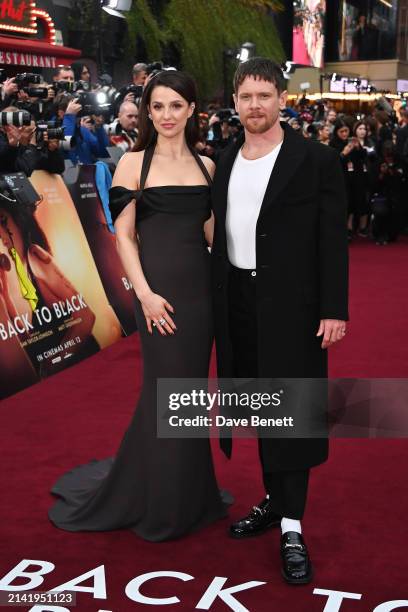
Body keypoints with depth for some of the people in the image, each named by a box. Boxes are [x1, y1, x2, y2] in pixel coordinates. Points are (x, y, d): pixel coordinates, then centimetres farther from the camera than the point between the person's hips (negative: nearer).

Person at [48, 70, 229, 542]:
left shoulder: (206, 165, 10)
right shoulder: (133, 163, -2)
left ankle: (189, 494, 30)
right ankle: (161, 503, 21)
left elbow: (210, 230, 13)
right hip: (160, 287, -4)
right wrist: (145, 293, -14)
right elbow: (124, 235, -5)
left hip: (201, 286, 4)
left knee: (191, 388, 12)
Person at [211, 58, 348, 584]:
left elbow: (333, 240, -9)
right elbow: (221, 234, 12)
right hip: (238, 303, 5)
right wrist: (217, 299, 9)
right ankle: (274, 500, 29)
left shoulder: (316, 160, -6)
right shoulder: (226, 162, 10)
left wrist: (334, 309, -14)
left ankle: (292, 527, 6)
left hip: (292, 305, -5)